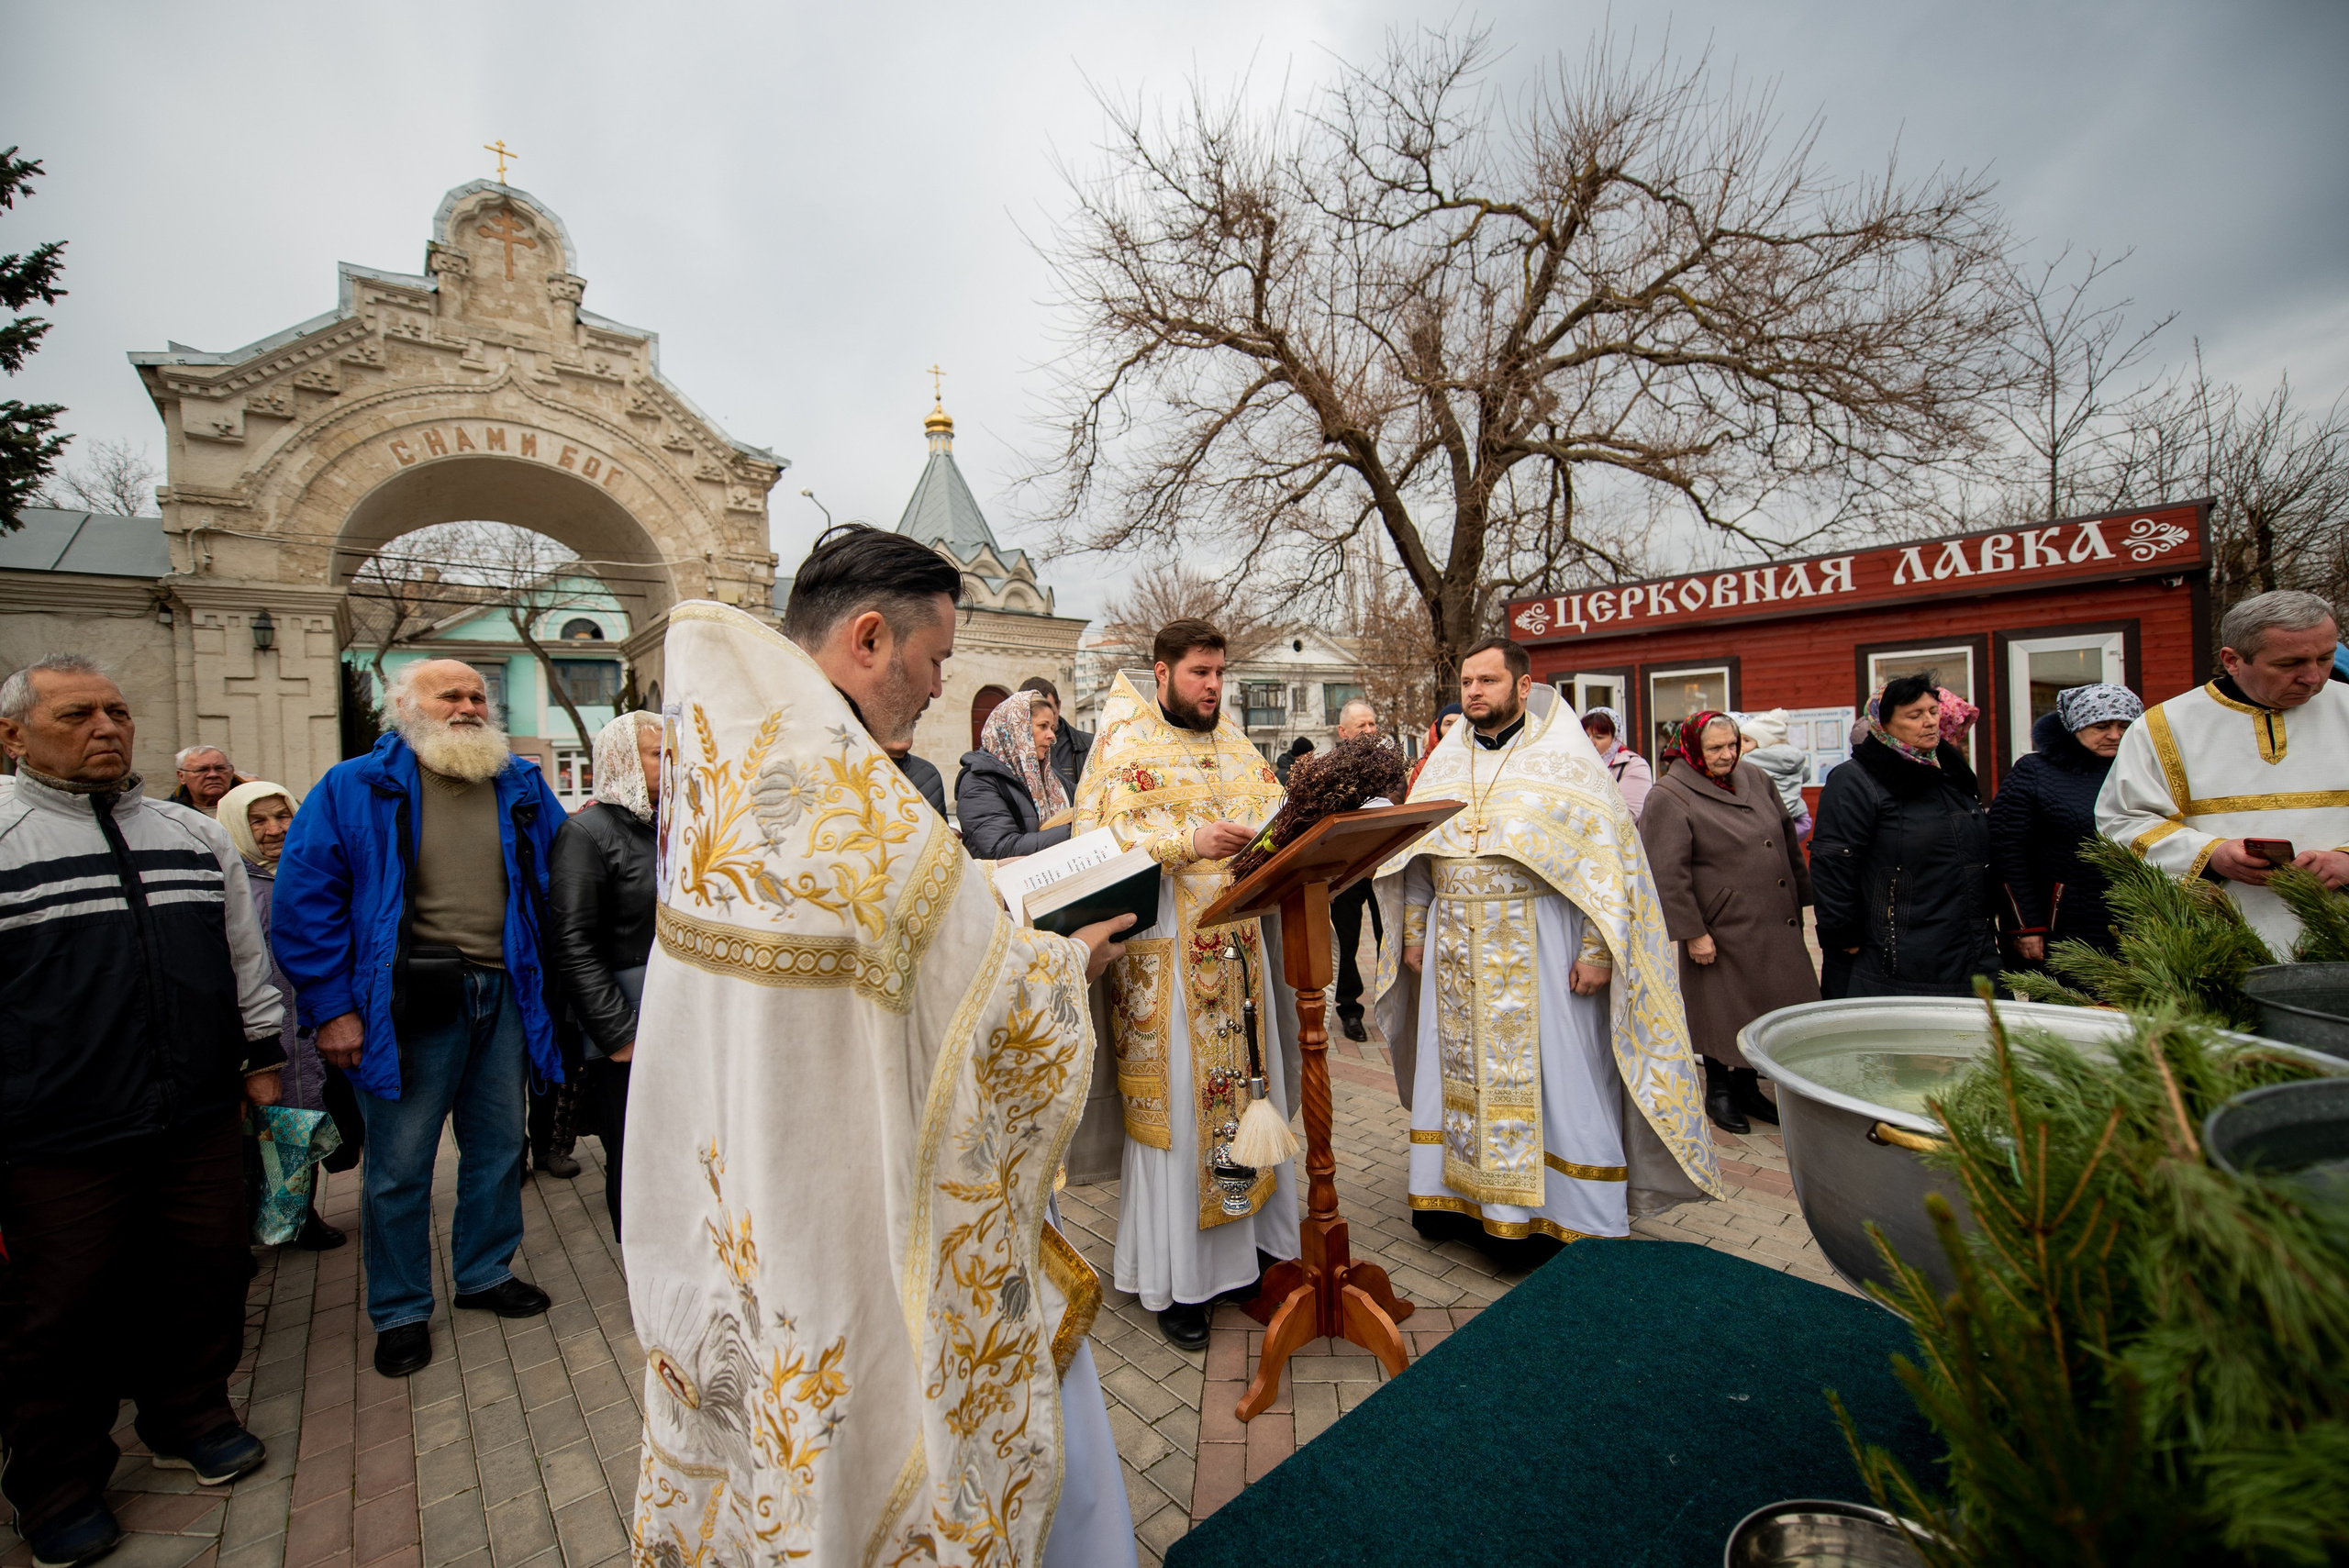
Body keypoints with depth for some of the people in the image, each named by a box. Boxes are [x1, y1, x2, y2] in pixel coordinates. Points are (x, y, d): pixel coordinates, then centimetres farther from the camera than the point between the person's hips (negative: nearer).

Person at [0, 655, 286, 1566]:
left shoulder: (196, 835, 9)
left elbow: (245, 957, 16)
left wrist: (261, 1058, 15)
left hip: (201, 1120, 3)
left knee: (205, 1279, 14)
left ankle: (190, 1420, 36)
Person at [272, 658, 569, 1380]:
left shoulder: (522, 786, 7)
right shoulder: (356, 788, -4)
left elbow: (554, 880, 14)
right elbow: (304, 897, -6)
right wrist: (332, 1007, -10)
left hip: (504, 996, 4)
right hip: (411, 1003, -3)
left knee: (498, 1147, 16)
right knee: (399, 1165, 8)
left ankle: (486, 1273, 36)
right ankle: (399, 1312, 28)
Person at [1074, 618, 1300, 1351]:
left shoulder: (1232, 743, 15)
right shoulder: (1127, 746, -5)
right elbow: (1101, 837, -15)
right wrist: (1189, 842, -25)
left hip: (1237, 946, 6)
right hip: (1165, 952, -6)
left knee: (1245, 1085, 13)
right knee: (1175, 1099, 2)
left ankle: (1246, 1237, 32)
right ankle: (1176, 1277, 18)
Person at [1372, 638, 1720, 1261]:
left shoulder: (1565, 756, -4)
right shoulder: (1445, 763, 9)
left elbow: (1609, 855, -8)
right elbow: (1413, 858, 13)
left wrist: (1598, 949, -14)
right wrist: (1413, 933, 8)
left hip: (1540, 948, -4)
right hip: (1456, 949, 4)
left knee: (1553, 1075, 4)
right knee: (1458, 1069, 11)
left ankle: (1568, 1216, 19)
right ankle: (1459, 1192, 27)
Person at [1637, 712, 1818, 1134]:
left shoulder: (1755, 779, 8)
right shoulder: (1671, 798, -13)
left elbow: (1789, 843, 17)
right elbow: (1668, 874, -17)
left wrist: (1800, 900, 17)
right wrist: (1692, 932, -18)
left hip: (1775, 927, 6)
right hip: (1722, 932, -6)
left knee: (1765, 1011, 14)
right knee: (1725, 1013, 6)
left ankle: (1747, 1086, 33)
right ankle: (1719, 1090, 26)